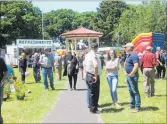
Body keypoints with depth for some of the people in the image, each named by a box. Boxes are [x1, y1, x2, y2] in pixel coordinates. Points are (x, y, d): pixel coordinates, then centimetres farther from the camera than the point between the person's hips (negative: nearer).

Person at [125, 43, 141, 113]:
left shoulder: (133, 55, -17)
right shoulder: (128, 55, 15)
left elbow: (136, 65, -27)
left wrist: (131, 74, -24)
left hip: (132, 76, -10)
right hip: (128, 75, 10)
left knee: (135, 91, -6)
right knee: (131, 91, 16)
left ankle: (137, 107, -1)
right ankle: (132, 105, 27)